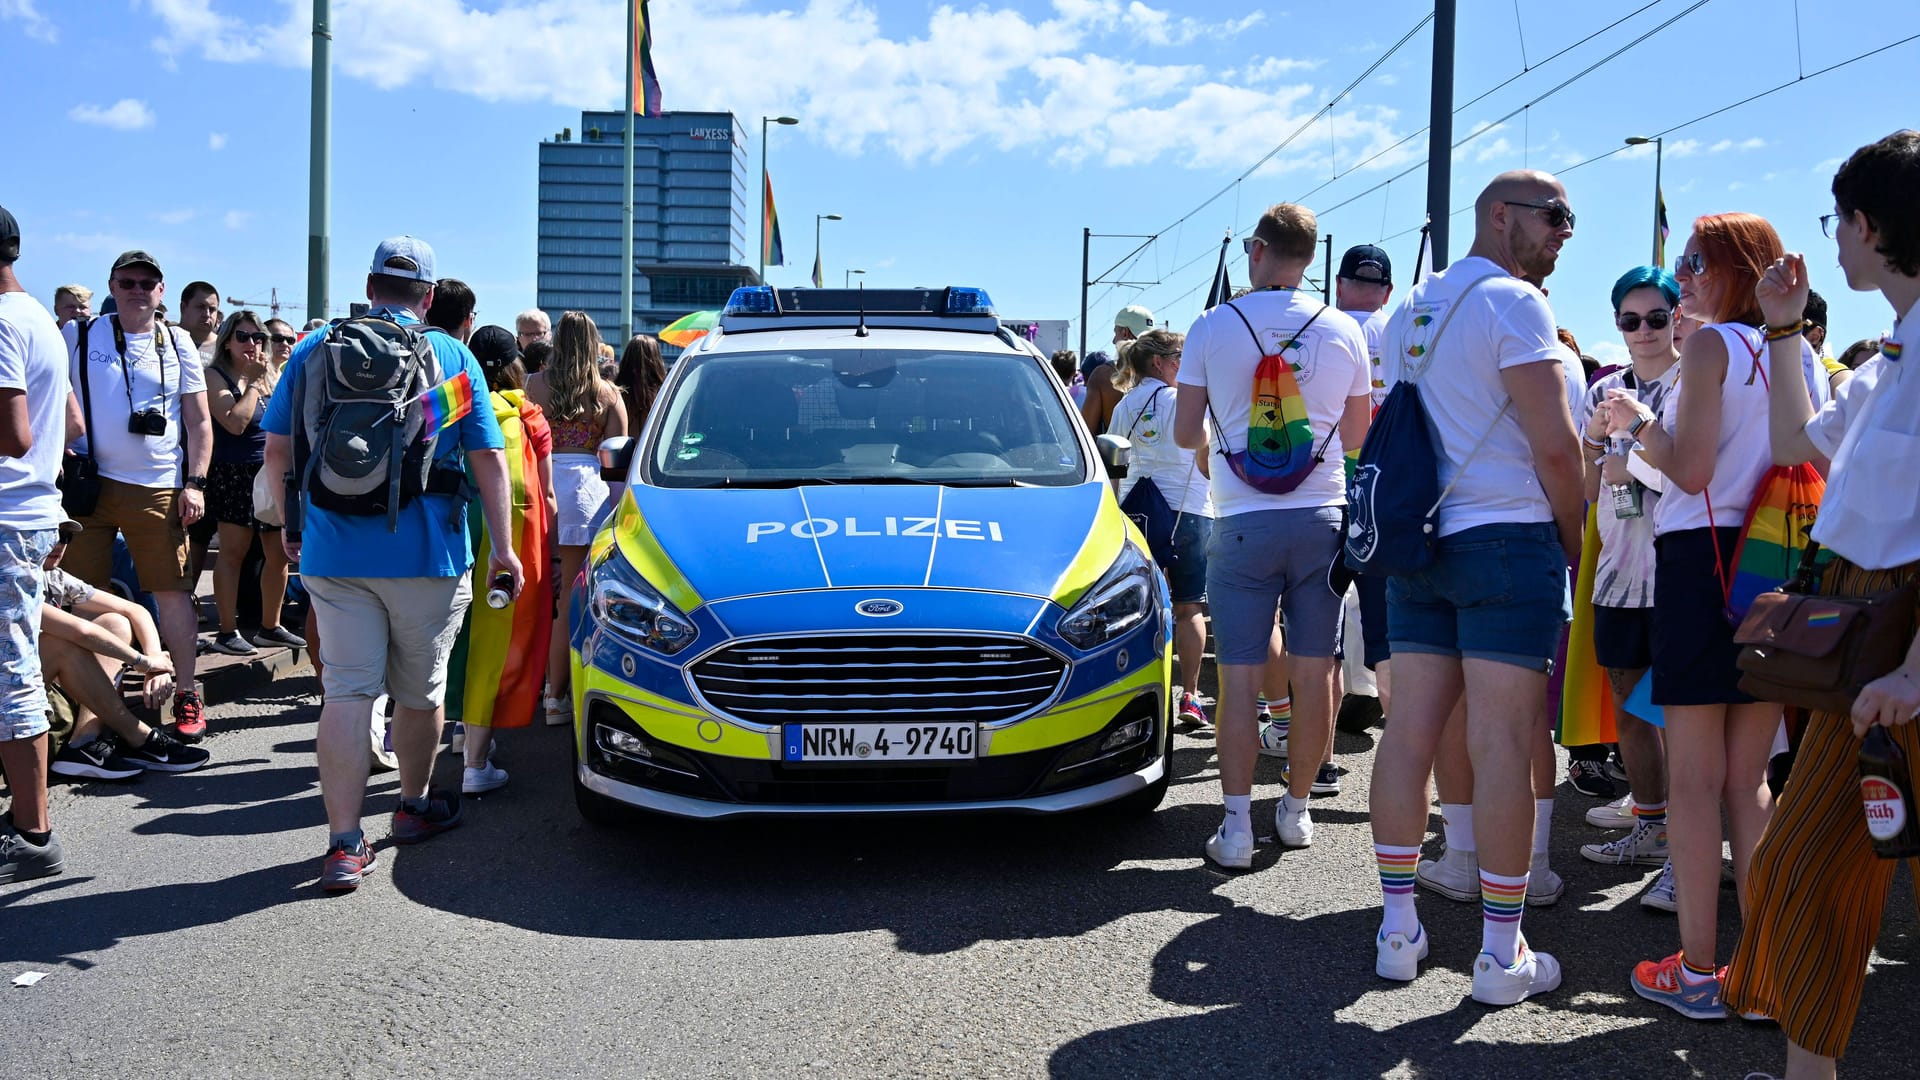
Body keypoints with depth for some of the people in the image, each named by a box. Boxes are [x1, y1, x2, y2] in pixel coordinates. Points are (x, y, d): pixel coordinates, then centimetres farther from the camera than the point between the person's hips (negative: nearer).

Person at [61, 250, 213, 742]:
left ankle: (186, 695, 7)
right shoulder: (78, 337, 7)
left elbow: (200, 422, 10)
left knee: (173, 591, -2)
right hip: (88, 482, 0)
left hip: (158, 489, 0)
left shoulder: (177, 345, 9)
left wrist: (195, 484, 0)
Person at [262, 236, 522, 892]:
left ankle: (344, 844, -7)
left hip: (333, 551, 1)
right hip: (426, 554, -1)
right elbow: (487, 457, -1)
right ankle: (414, 807, 32)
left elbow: (277, 449, 8)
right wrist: (502, 546, 1)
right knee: (420, 690, 15)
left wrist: (291, 521, 21)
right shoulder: (452, 356, 2)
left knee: (346, 691, 0)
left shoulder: (314, 349, 7)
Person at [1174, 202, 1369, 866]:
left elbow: (1185, 433, 2)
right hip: (1323, 518, 2)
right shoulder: (1344, 332, 2)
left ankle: (1237, 827, -2)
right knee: (1315, 673, 10)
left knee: (1239, 678, 1)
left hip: (1243, 522, -2)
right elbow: (1357, 435, 11)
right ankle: (1298, 809, 20)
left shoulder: (1212, 327, -3)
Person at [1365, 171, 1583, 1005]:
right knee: (1502, 746, -5)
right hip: (1509, 538, -8)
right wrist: (1573, 541, -1)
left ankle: (1398, 928, 14)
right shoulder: (1513, 301, -9)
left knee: (1412, 730, 7)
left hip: (1417, 544, 8)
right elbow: (1555, 444, -13)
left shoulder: (1409, 310, 17)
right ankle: (1500, 954, 0)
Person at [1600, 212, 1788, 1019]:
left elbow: (1692, 469, -15)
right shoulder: (1794, 353, 12)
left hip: (1703, 559, -7)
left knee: (1694, 780, -1)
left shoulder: (1712, 345, -8)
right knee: (1749, 780, 12)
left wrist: (1637, 423, 2)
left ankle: (1697, 972, 3)